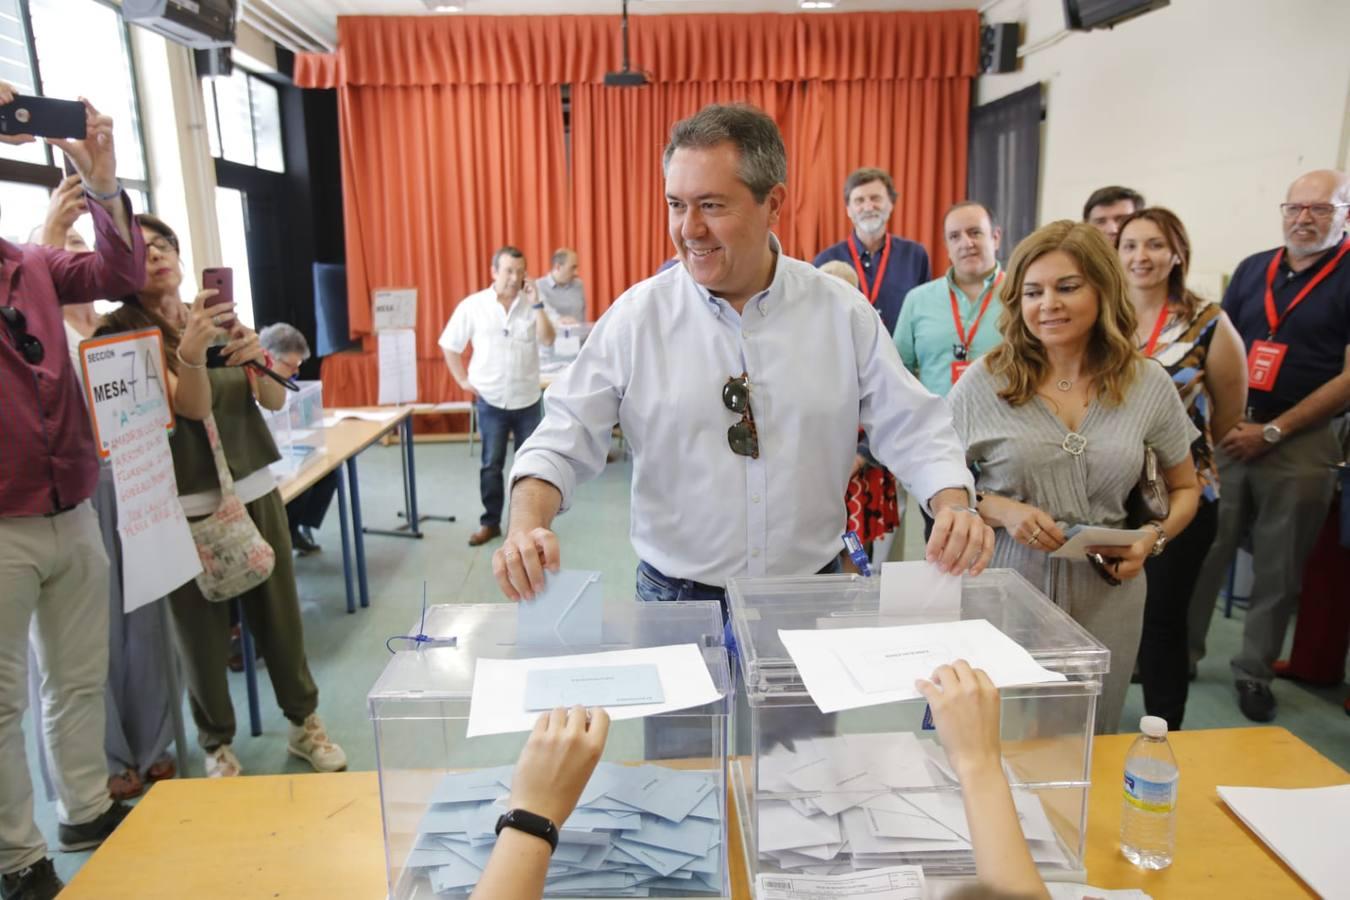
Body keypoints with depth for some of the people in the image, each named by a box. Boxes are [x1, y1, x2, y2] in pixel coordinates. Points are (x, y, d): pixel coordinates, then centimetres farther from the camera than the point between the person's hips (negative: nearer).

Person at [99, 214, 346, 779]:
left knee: (280, 614, 9)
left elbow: (274, 400, 1)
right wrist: (190, 351, -38)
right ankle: (217, 743, 22)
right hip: (186, 505, -4)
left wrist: (258, 358, -20)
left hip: (255, 490, 4)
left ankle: (304, 722, 26)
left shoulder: (218, 315, 9)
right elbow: (192, 405, -18)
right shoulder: (121, 333, -6)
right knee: (203, 629, 3)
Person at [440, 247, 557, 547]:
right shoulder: (472, 305, -4)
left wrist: (536, 304, -18)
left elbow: (548, 341, -13)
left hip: (528, 400, 1)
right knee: (491, 465, 6)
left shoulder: (531, 304, -1)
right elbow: (450, 345, 4)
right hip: (490, 401, -1)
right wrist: (463, 380, -1)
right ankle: (490, 523, 18)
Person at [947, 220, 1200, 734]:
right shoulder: (984, 382, -6)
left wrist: (1152, 539, -6)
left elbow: (1185, 489, 13)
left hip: (1104, 594, 2)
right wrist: (999, 509, -17)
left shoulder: (1148, 384, 1)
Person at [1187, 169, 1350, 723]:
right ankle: (1182, 650, 19)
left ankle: (1254, 671, 20)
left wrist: (1271, 431, -12)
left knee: (1278, 567, 6)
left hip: (1301, 443, -3)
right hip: (1229, 432, 3)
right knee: (1202, 549, 5)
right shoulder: (1252, 269, 9)